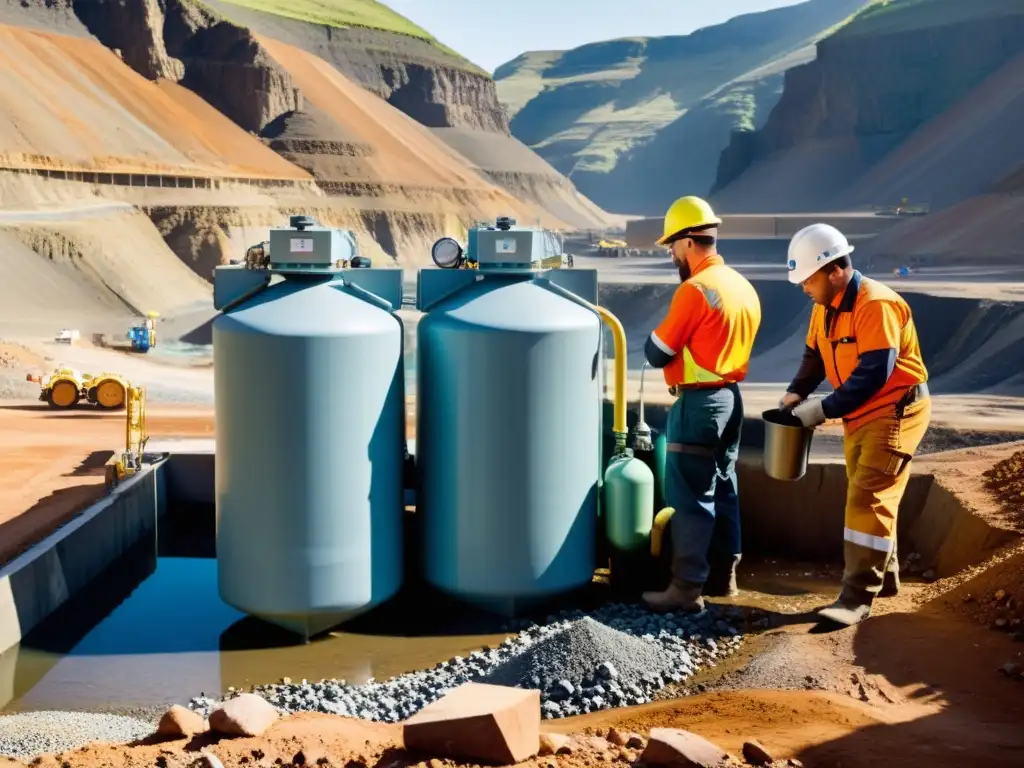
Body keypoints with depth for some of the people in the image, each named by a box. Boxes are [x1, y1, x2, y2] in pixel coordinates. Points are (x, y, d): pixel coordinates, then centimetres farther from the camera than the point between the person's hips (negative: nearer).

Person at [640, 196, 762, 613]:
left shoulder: (695, 289, -18)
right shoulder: (742, 285, 9)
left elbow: (656, 353, -13)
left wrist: (658, 335, 7)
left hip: (699, 403, -9)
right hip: (730, 397, 9)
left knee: (690, 496, -5)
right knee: (722, 489, 16)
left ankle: (687, 587, -2)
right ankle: (723, 574, 25)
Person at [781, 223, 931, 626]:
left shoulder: (876, 304, -24)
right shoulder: (825, 306, 5)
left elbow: (874, 374, -29)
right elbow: (815, 355, 14)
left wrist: (825, 408, -26)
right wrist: (797, 391, -5)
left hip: (895, 412, -9)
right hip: (860, 416, 9)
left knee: (868, 500, -13)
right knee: (866, 498, 16)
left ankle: (857, 598, -11)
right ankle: (883, 577, 31)